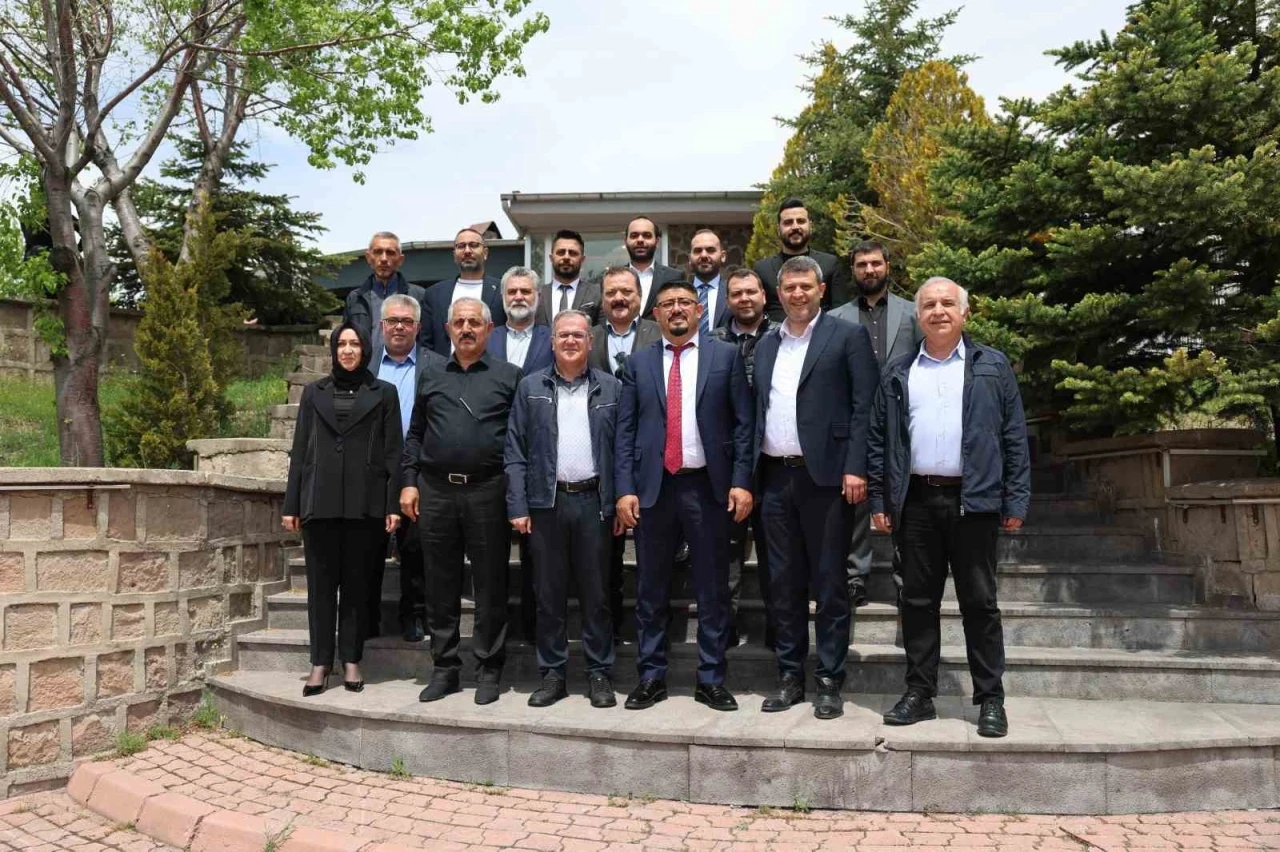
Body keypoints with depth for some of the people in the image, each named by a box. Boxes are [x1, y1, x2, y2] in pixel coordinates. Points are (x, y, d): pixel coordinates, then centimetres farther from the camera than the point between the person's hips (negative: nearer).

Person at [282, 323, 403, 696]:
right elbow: (299, 450, 10)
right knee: (321, 582, 4)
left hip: (364, 503, -1)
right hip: (319, 501, 2)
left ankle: (351, 661, 14)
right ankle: (320, 662, 12)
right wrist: (291, 504, 4)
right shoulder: (314, 392, 12)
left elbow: (392, 453, 2)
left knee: (356, 582, 5)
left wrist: (393, 504, -5)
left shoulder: (383, 393, 6)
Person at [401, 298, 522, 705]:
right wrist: (408, 482, 5)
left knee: (490, 585, 3)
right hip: (435, 492, 3)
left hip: (488, 492, -3)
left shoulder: (508, 376, 5)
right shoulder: (431, 377, 15)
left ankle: (489, 670, 14)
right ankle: (444, 668, 21)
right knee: (440, 587, 9)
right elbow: (414, 435, 15)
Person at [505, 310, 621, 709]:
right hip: (546, 502, 1)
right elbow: (515, 451, 4)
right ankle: (552, 674, 19)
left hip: (594, 501, -1)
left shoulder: (610, 388, 6)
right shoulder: (530, 387, 7)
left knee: (596, 594, 6)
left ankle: (599, 674, 17)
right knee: (549, 594, 8)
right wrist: (518, 506, -3)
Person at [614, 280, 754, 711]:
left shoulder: (726, 356, 5)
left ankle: (711, 680, 18)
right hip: (653, 487, 2)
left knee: (712, 589, 6)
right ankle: (651, 676, 21)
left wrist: (741, 482, -8)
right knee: (650, 589, 8)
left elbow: (743, 424, 1)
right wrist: (625, 490, -3)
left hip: (707, 487, -1)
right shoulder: (639, 363, 9)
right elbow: (625, 431, 6)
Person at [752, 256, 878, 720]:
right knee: (783, 582, 10)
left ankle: (830, 681, 13)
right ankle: (790, 677, 20)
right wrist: (748, 476, 8)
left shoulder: (848, 336, 1)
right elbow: (757, 410, 15)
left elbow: (864, 406, -5)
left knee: (828, 583, 2)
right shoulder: (766, 345, 16)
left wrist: (855, 468, -14)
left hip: (825, 477, -5)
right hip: (775, 478, 5)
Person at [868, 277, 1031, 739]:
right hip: (915, 502, 2)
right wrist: (879, 500, 3)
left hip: (973, 499, -2)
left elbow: (1014, 436, 3)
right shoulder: (897, 373, 11)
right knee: (918, 601, 7)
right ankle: (919, 694, 18)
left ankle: (991, 699, 15)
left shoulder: (993, 366, 7)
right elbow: (878, 439, 10)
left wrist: (1016, 500, -3)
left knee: (979, 602, 4)